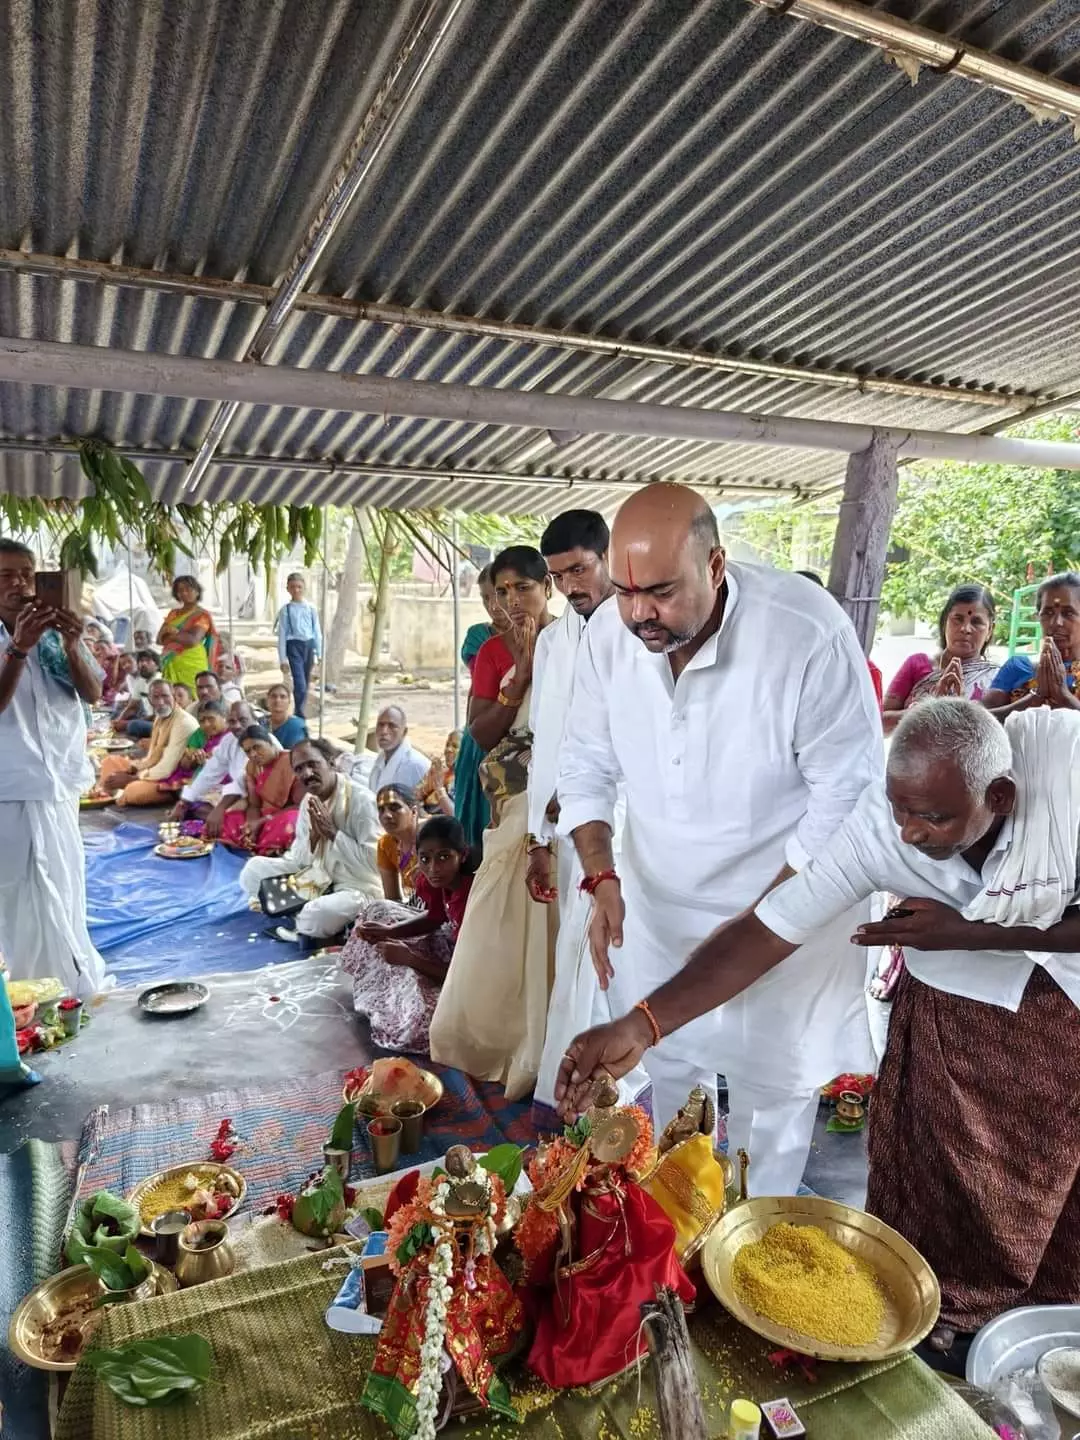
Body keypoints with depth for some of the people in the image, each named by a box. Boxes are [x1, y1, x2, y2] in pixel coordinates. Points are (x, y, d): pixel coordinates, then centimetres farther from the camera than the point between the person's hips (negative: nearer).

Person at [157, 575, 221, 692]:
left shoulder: (203, 615, 0)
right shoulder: (173, 613, 17)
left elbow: (193, 640, -14)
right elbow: (160, 639, 7)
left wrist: (172, 633, 1)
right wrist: (182, 636, -9)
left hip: (191, 665, -5)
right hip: (171, 665, 5)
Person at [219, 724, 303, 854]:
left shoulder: (291, 761, -16)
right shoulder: (252, 766, 5)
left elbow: (300, 806, -16)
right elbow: (254, 805, 4)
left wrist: (262, 821, -19)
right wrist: (252, 825, -20)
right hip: (263, 817, 7)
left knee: (283, 826, -38)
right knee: (228, 820, -9)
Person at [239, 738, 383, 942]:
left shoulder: (361, 799, -21)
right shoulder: (308, 801, 2)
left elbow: (374, 862, -25)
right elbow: (298, 859, 5)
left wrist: (332, 832, -23)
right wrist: (314, 834, -15)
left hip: (357, 888, -7)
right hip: (318, 876, 8)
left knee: (319, 913, -37)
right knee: (254, 869, 1)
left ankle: (303, 928, -1)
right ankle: (302, 917, -5)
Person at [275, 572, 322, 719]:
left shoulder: (311, 608, 7)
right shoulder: (285, 610, 0)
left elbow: (317, 632, 10)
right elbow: (282, 635, -1)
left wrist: (319, 654, 6)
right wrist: (283, 659, -5)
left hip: (309, 645, 4)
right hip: (294, 646, -4)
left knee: (306, 684, 11)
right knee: (300, 684, -14)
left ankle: (299, 712, 26)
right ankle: (300, 715, -10)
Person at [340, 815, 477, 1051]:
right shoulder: (437, 880, -14)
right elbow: (435, 918, 7)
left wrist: (409, 958, -24)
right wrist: (388, 931, -8)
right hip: (452, 943, 9)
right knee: (379, 911, 10)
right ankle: (381, 998, 22)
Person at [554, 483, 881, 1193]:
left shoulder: (811, 634, -27)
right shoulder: (609, 631, -14)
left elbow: (847, 795, -19)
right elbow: (587, 767, -2)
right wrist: (602, 878, -14)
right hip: (655, 901, 4)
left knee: (773, 1083, 13)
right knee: (671, 1064, 21)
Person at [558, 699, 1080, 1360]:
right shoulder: (876, 824, -31)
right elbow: (763, 932, -31)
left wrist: (971, 933, -31)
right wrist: (640, 1024, -40)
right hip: (957, 1002, 0)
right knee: (933, 1178, 8)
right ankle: (938, 1308, 37)